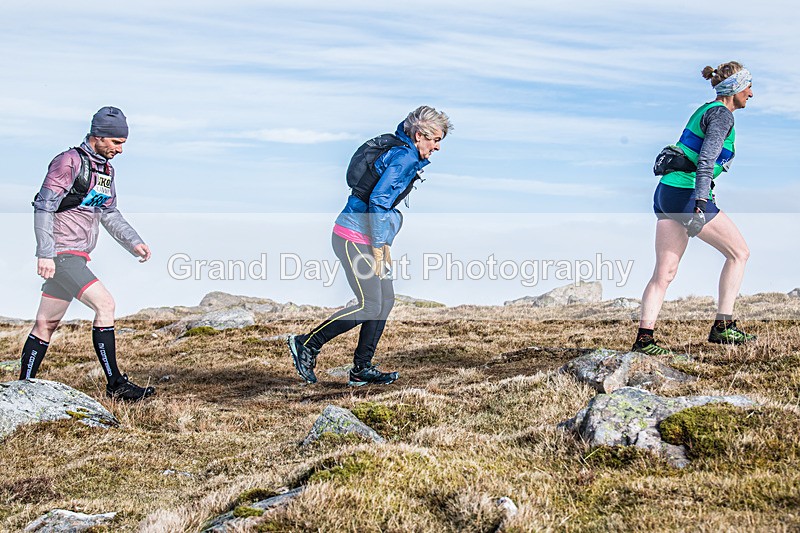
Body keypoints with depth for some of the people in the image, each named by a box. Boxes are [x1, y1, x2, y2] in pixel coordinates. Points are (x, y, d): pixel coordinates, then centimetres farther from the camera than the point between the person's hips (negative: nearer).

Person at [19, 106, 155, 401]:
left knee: (47, 323, 12)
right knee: (105, 304, -17)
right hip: (60, 254, -9)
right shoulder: (69, 162, -13)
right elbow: (43, 208, -15)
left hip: (76, 256, 9)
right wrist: (45, 254, -21)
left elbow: (109, 213, 22)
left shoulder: (106, 169, 14)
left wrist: (133, 242, 9)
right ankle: (115, 384, -13)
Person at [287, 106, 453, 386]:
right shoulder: (404, 157, -15)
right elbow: (379, 199, -23)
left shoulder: (401, 153, 17)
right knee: (370, 306, -9)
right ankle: (306, 344, 1)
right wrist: (377, 247, -18)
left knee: (386, 300, 9)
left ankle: (361, 369, 14)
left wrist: (385, 245, 19)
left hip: (366, 237, 10)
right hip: (353, 237, -10)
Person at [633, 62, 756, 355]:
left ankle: (643, 339, -4)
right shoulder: (721, 114, -8)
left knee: (664, 271, 4)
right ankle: (723, 327, 6)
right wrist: (700, 204, -29)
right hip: (687, 195, -9)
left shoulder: (705, 110, 21)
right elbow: (706, 160, -21)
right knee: (739, 252, 6)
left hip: (666, 192, 9)